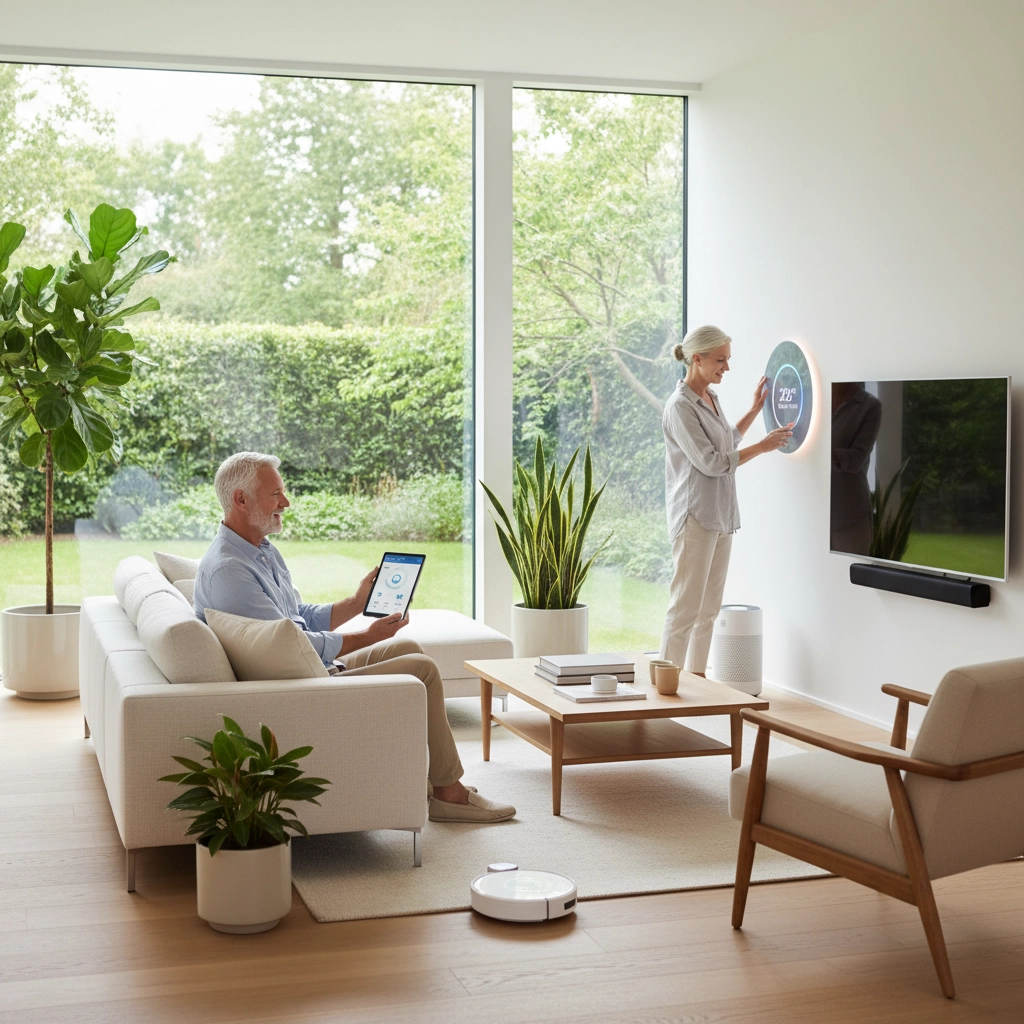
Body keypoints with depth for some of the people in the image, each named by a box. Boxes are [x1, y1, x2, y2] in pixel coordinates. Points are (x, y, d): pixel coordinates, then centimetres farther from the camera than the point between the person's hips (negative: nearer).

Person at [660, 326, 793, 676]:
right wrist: (762, 446, -11)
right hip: (695, 517, -9)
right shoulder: (680, 406, -14)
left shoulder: (710, 398, 14)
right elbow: (710, 462, -18)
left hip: (721, 516, 9)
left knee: (709, 608, 11)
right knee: (685, 608, -8)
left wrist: (755, 409, 26)